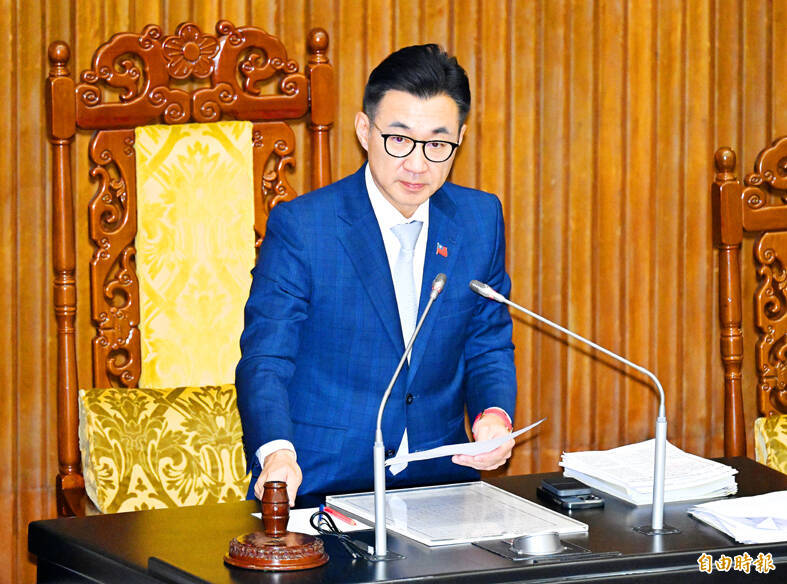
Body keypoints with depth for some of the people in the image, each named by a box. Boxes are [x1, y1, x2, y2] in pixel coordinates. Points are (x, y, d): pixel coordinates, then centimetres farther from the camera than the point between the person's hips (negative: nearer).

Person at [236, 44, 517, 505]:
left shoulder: (481, 219, 7)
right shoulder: (300, 226, -7)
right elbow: (265, 359, -10)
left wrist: (494, 415, -8)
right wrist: (277, 453, -30)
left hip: (440, 480, 3)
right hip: (318, 485, -2)